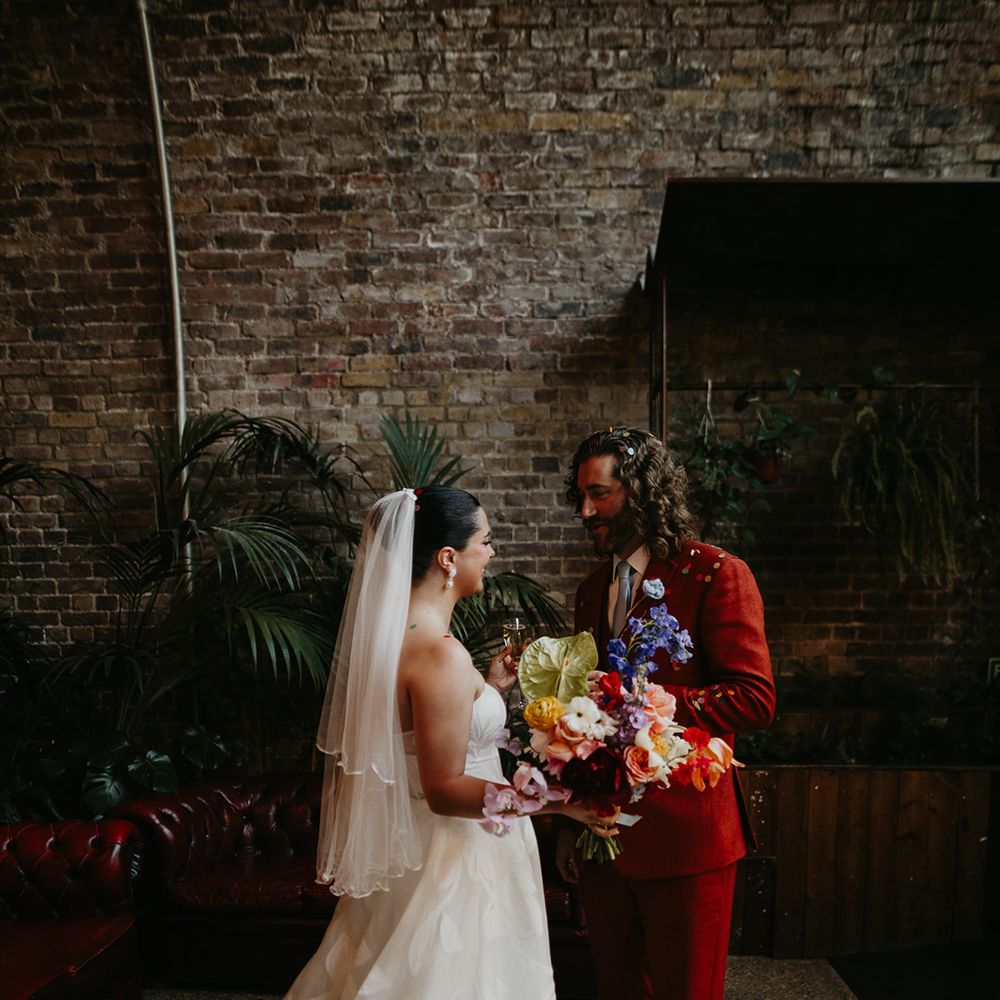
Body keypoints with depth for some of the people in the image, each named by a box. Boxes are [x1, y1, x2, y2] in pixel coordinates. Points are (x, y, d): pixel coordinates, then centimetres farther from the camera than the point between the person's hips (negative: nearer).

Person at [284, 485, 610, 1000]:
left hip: (410, 843, 9)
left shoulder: (391, 629, 2)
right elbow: (445, 790, -25)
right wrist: (558, 800, -25)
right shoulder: (442, 654, -27)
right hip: (455, 858, -9)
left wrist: (489, 687, 10)